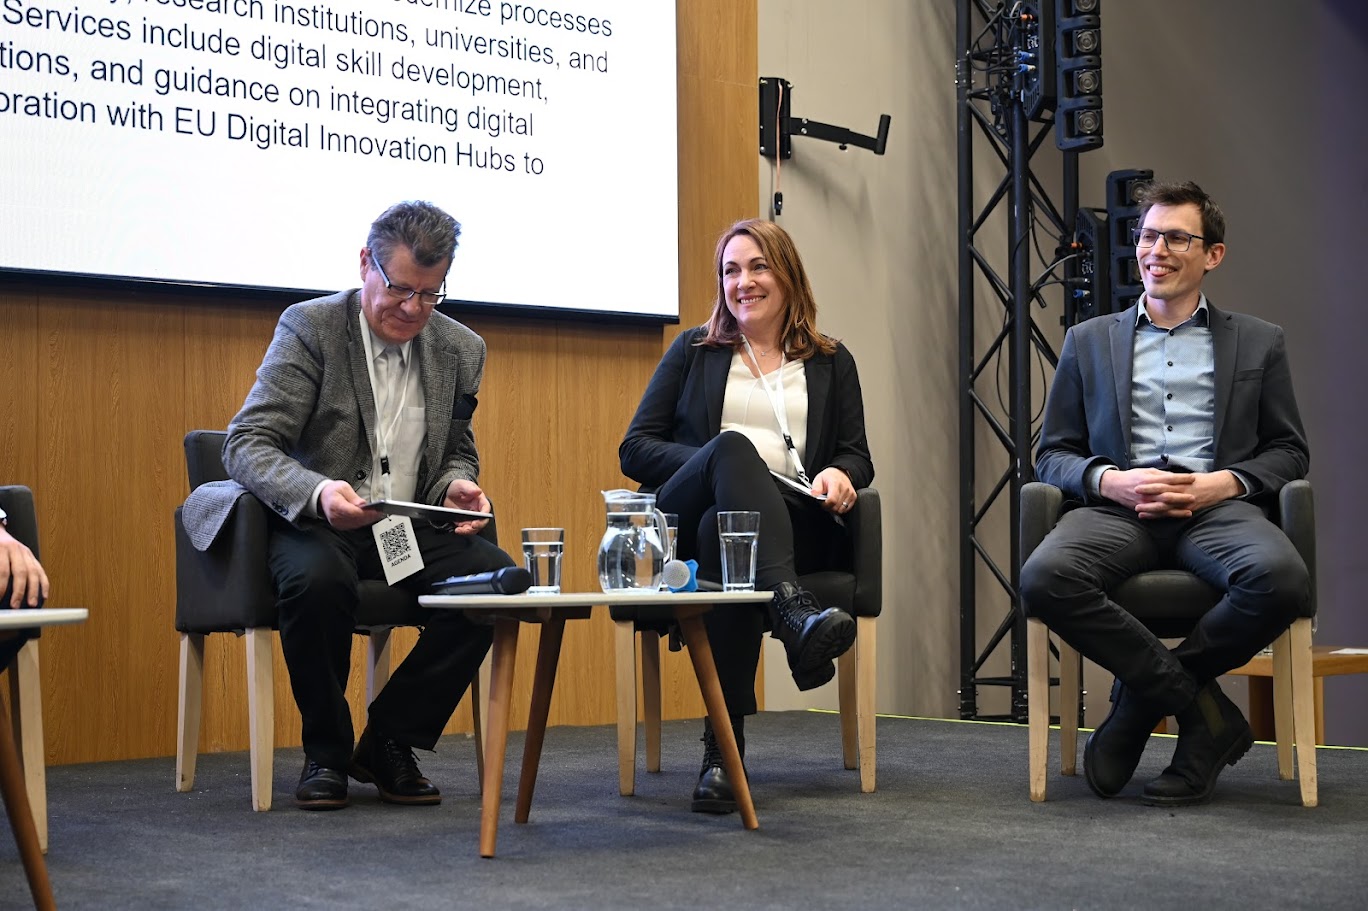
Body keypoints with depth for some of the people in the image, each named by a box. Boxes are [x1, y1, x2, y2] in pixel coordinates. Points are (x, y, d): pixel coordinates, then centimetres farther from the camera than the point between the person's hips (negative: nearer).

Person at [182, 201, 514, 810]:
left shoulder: (460, 350, 8)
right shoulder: (310, 327, -7)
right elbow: (246, 446, -14)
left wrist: (458, 485, -5)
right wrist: (318, 492, -34)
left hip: (409, 531, 4)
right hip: (316, 525, -4)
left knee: (500, 575, -23)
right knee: (318, 577, -38)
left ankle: (390, 742, -7)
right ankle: (326, 753, -12)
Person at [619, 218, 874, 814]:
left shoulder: (831, 362, 25)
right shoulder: (694, 351, 22)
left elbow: (857, 455, 18)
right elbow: (634, 449, 13)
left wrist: (840, 475, -8)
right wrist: (718, 462, -6)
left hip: (795, 524, 0)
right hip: (685, 521, 0)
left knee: (723, 530, -39)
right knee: (734, 444, -36)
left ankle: (723, 748, -43)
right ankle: (795, 613, -59)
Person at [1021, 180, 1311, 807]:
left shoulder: (1258, 343, 20)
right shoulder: (1089, 342, 22)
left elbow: (1289, 451, 15)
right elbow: (1052, 454, 16)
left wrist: (1223, 483, -7)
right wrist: (1111, 480, -7)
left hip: (1216, 507, 0)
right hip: (1117, 508, 1)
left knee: (1280, 577, -36)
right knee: (1044, 578, -33)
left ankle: (1142, 699, -12)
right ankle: (1203, 712, -19)